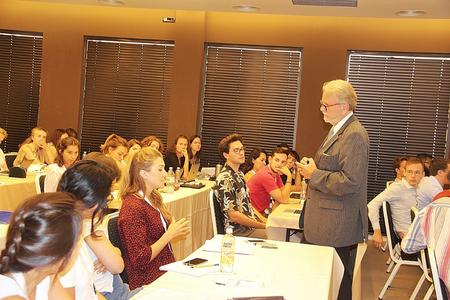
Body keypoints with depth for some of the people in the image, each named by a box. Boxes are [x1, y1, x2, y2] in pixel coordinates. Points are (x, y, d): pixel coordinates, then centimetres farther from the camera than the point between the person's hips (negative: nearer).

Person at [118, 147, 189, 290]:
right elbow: (139, 260, -19)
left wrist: (175, 230, 3)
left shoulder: (153, 198, 10)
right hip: (149, 282, -8)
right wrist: (170, 234, -14)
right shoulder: (132, 208, -17)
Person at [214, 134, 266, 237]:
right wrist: (263, 226, -15)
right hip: (237, 231, -9)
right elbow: (233, 215, -20)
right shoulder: (224, 179, -17)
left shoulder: (239, 174, 13)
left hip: (250, 225, 9)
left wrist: (265, 222, 6)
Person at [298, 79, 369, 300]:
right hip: (328, 223, 10)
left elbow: (350, 182, -25)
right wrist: (312, 165, 9)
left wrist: (314, 174, -16)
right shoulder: (337, 129, 15)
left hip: (339, 227, -10)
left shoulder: (354, 135, -18)